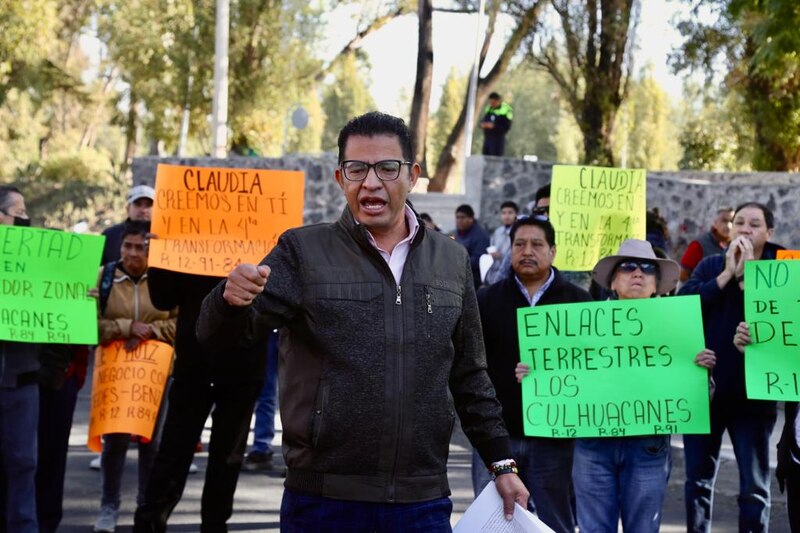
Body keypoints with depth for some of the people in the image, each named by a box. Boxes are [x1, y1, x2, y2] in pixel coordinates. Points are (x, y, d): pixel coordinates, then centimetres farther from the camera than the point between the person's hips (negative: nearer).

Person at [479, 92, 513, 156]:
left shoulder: (506, 110, -10)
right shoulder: (489, 108, 11)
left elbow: (506, 127, -13)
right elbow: (483, 120, 19)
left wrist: (493, 126, -23)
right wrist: (482, 124, -6)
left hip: (498, 139, -7)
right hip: (487, 138, 7)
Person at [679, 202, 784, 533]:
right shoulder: (710, 265, 6)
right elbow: (683, 302, -9)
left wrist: (747, 275, -18)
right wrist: (727, 274, -14)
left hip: (752, 393, -2)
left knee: (754, 485, 2)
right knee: (698, 479, 11)